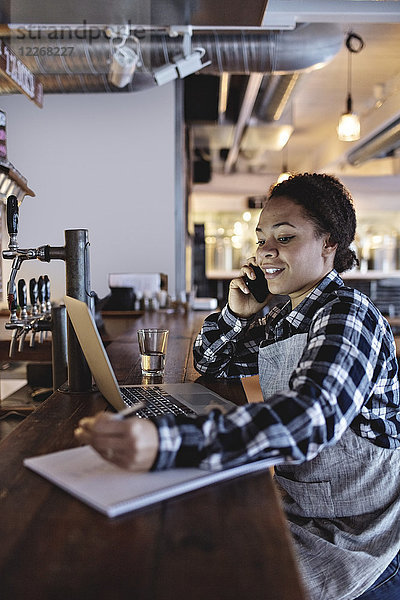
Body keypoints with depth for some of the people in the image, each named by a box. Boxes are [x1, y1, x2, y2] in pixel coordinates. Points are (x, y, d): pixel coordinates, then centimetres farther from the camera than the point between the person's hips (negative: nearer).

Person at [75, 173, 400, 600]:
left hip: (352, 540, -7)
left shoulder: (346, 313, -20)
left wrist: (166, 442, -53)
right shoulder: (281, 318, 6)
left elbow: (313, 414, -40)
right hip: (299, 511, 7)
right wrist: (236, 314, -4)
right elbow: (209, 364, 18)